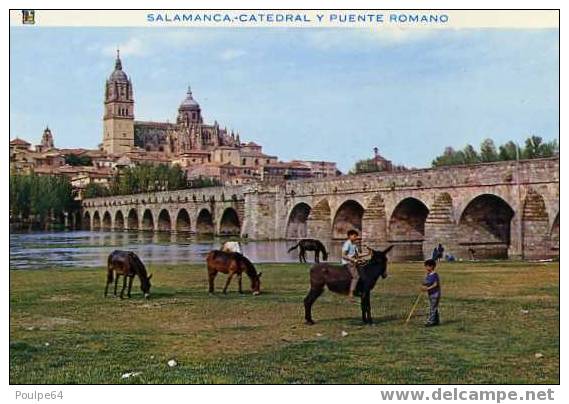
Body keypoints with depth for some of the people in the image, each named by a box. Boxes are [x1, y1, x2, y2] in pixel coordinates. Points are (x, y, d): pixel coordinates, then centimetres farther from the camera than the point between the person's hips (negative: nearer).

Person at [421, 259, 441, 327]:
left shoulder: (435, 275, -16)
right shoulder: (428, 275, 10)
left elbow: (435, 284, -19)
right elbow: (425, 283, 12)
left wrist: (428, 288, -26)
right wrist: (423, 287, -9)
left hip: (435, 293, -9)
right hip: (430, 294, 9)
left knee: (432, 308, -9)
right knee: (434, 308, 14)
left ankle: (431, 321, -9)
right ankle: (436, 321, 22)